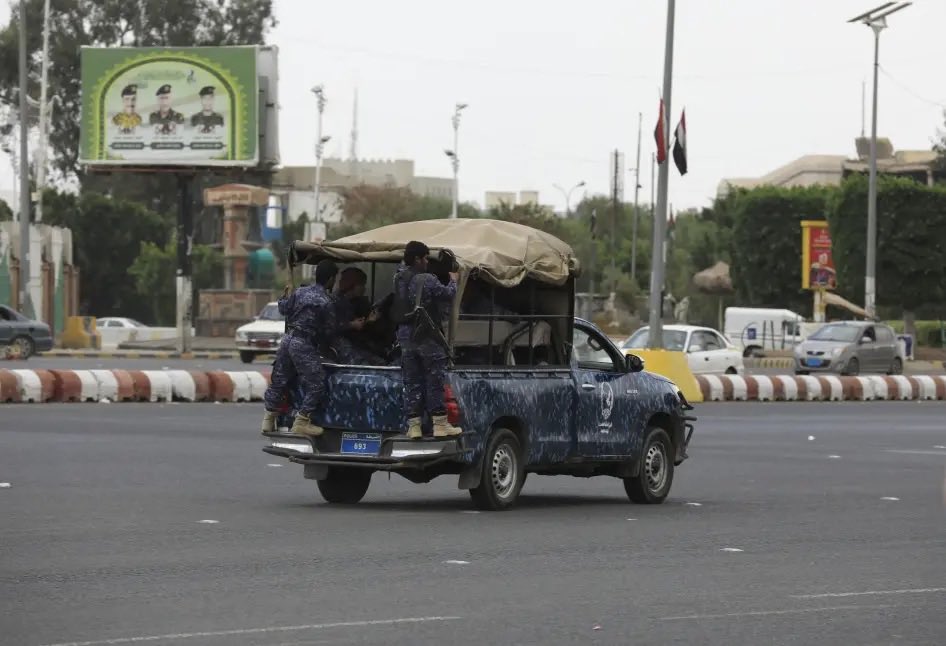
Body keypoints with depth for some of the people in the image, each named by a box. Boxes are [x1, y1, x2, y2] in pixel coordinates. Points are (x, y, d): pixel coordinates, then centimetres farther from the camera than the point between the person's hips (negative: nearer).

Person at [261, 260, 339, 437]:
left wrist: (284, 297, 37)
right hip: (305, 345, -8)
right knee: (316, 384, -1)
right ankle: (301, 422, -4)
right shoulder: (326, 302, -12)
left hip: (288, 339, 8)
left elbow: (284, 308, 17)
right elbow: (329, 331, -7)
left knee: (279, 381, 15)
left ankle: (269, 419, 20)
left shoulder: (300, 292, 5)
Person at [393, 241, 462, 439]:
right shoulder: (427, 280, -16)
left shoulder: (399, 279, 1)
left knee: (411, 382, 9)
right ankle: (440, 424, 3)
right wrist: (453, 281, 13)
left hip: (406, 335, 6)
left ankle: (413, 426, 6)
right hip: (427, 336, -6)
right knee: (435, 380, 2)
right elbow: (448, 294, -6)